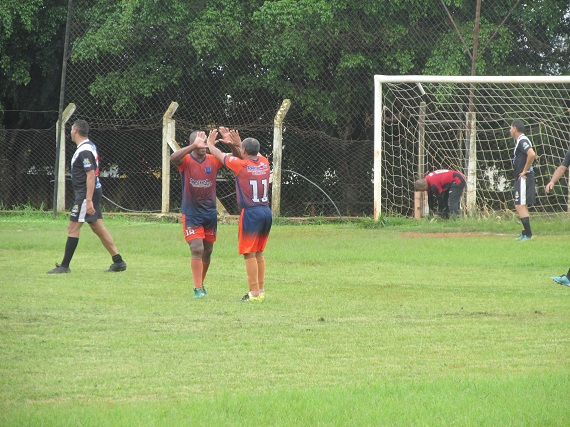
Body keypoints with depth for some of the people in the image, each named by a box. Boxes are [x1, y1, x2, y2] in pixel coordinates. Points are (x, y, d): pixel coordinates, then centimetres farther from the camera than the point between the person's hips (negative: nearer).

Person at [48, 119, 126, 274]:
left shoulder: (85, 151, -18)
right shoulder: (89, 147, 14)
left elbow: (91, 175, -24)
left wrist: (88, 200, -27)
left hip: (86, 194, -10)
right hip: (94, 192, 10)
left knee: (73, 228, -5)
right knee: (98, 227, 11)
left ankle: (64, 266, -2)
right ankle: (118, 261, 11)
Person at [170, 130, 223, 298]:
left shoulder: (213, 160, -1)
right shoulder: (186, 160, -10)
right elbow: (173, 158, -32)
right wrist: (194, 146, -44)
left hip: (210, 214, 4)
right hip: (191, 214, -4)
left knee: (207, 252, 12)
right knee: (197, 249, -14)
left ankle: (200, 284, 31)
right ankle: (198, 289, -12)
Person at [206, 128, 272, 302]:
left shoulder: (240, 164, -7)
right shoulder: (264, 163, 7)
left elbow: (219, 155, 9)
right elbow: (254, 154, 32)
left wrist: (210, 143, 28)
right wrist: (237, 144, 35)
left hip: (250, 213, -6)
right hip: (266, 212, 6)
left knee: (249, 254, -4)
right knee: (259, 253, 15)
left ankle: (254, 293, -8)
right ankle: (261, 291, 16)